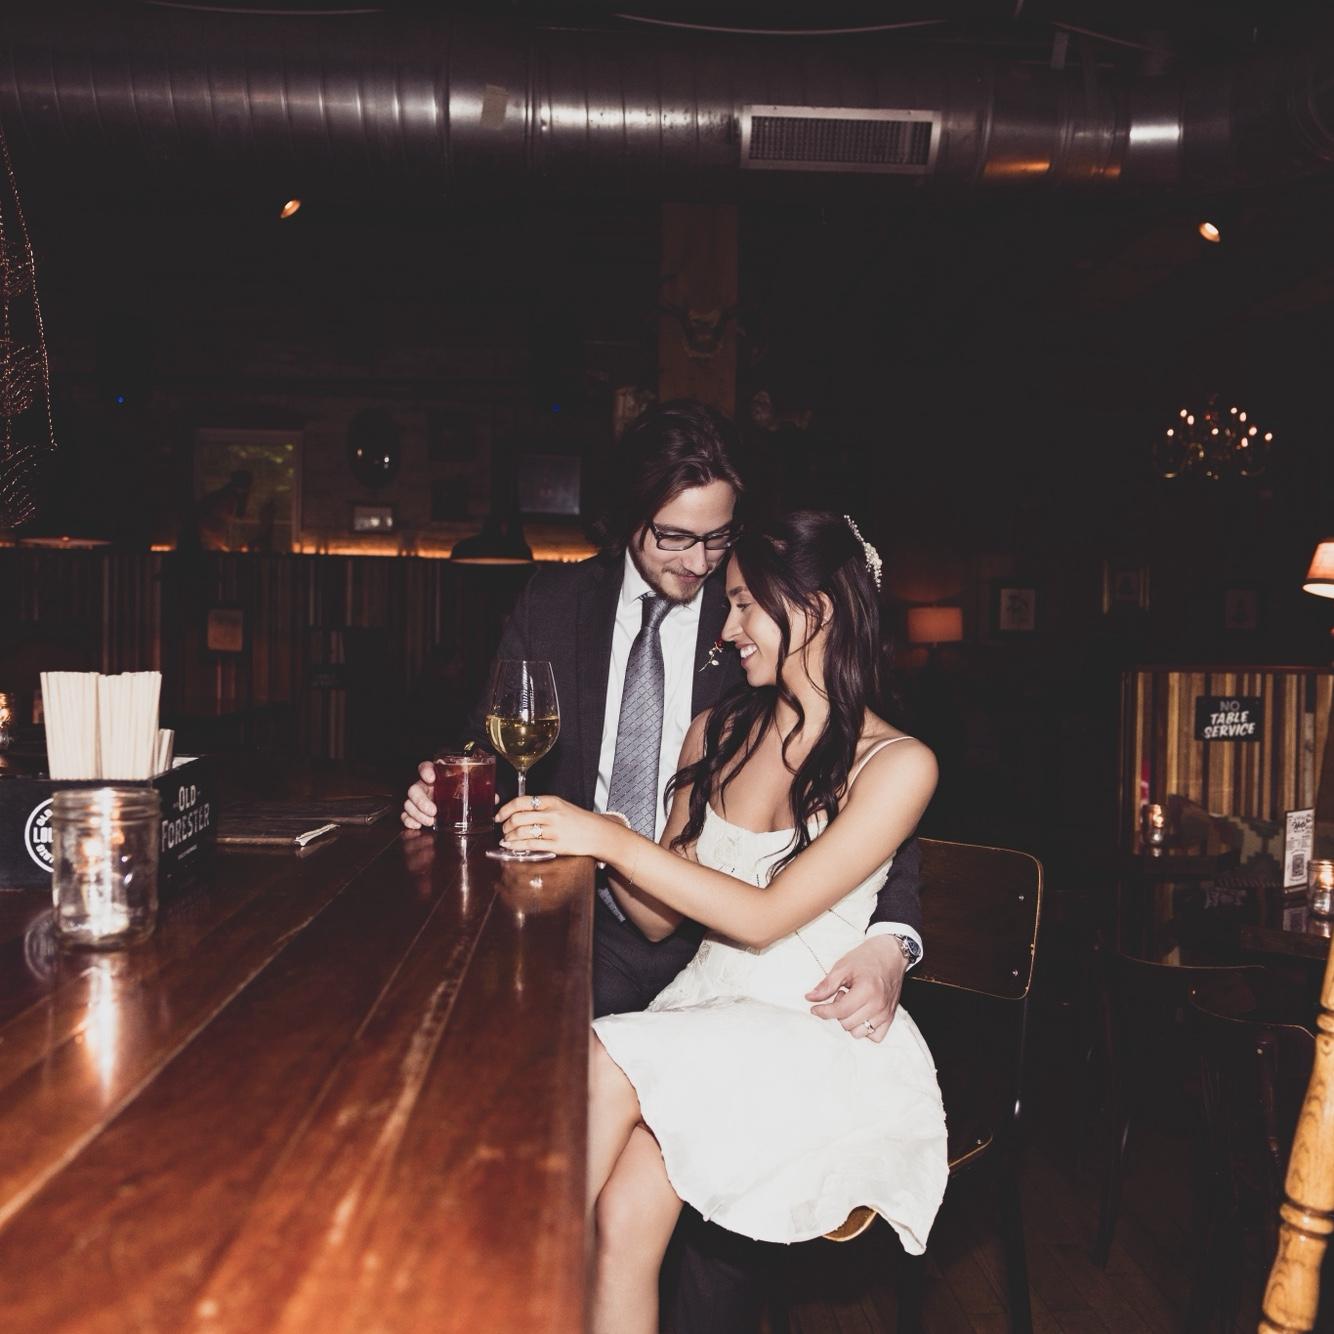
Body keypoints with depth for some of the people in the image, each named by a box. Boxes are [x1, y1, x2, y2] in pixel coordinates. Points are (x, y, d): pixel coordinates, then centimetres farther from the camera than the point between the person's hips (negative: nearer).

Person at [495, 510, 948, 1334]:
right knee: (627, 1214, -23)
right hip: (705, 1004, 4)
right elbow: (660, 919, 11)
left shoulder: (896, 764, -8)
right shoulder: (717, 733, 9)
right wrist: (592, 838, -6)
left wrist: (615, 839, -20)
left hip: (814, 1030, -4)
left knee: (610, 1067, -27)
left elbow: (765, 916, -16)